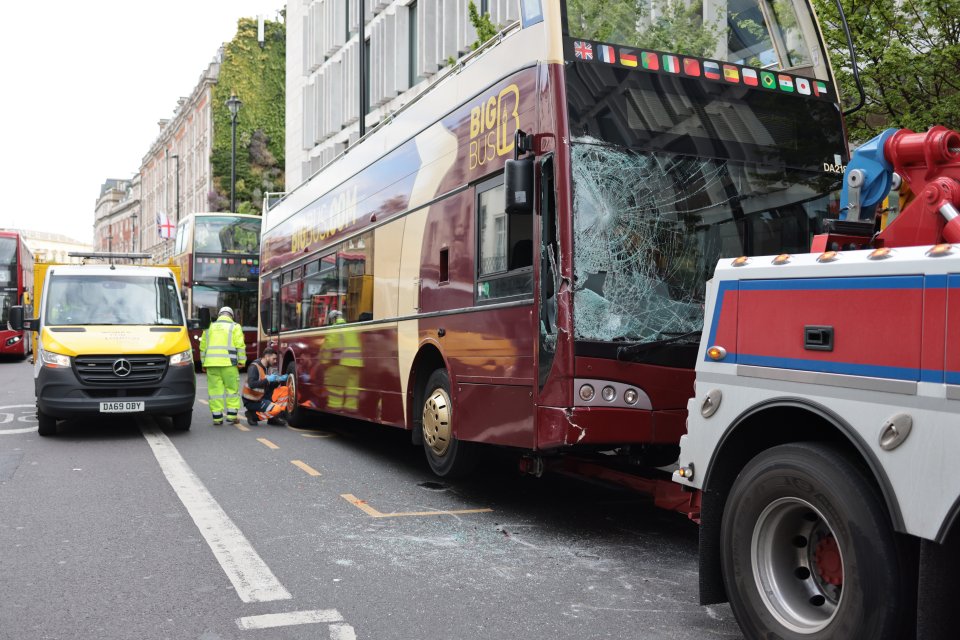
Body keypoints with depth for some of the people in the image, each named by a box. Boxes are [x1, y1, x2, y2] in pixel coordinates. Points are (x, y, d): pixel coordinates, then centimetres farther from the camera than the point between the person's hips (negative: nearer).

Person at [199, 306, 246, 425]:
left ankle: (217, 417, 3)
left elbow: (203, 346, 16)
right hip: (228, 363, -3)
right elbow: (240, 345, -4)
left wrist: (203, 362, 20)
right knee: (232, 388, 5)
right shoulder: (235, 327, 5)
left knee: (215, 389, 4)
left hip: (211, 362, 3)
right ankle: (232, 415, 1)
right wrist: (242, 361, -1)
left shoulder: (210, 327, 17)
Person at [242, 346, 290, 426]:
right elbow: (251, 384, -30)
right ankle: (253, 415, -5)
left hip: (262, 396, 9)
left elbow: (270, 387, 14)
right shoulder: (254, 367, -16)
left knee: (284, 390, -1)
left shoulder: (266, 368, 11)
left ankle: (273, 418, 1)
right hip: (252, 401, -9)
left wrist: (279, 380, -2)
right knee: (276, 409, -24)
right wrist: (267, 380, -27)